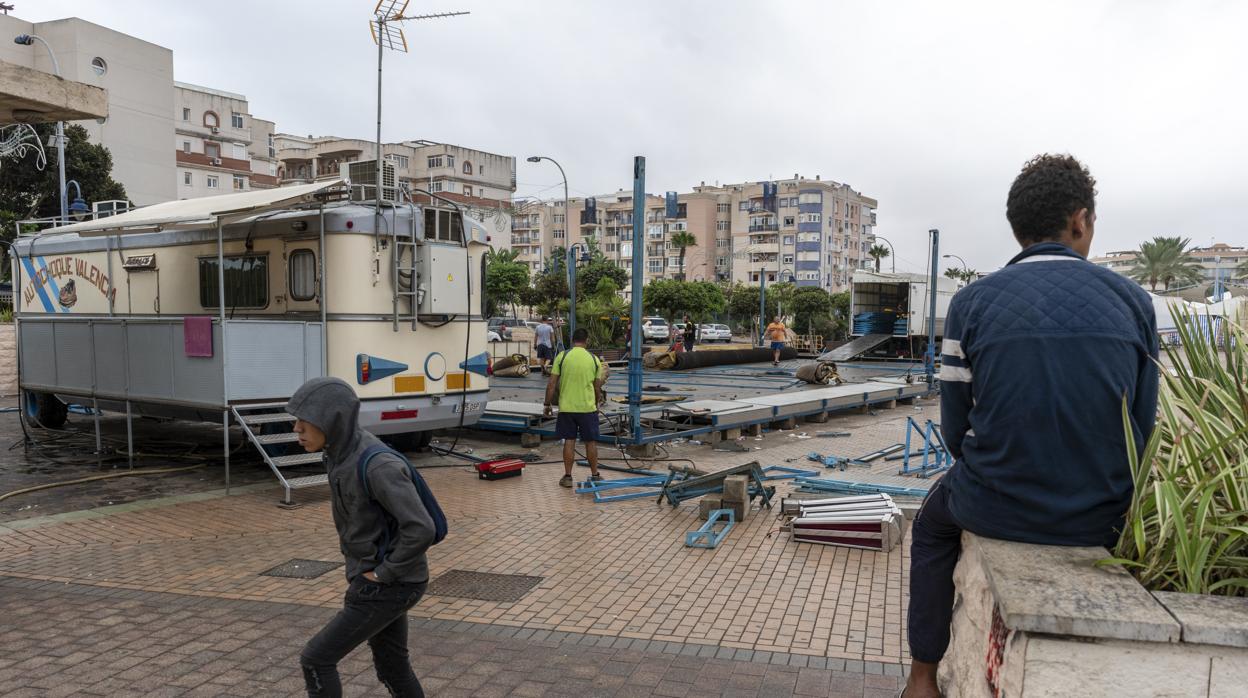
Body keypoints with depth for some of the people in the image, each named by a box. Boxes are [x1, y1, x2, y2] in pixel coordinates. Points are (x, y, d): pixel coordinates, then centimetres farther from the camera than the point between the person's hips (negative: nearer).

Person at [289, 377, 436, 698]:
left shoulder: (379, 465, -29)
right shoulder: (346, 449, -1)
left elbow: (421, 530, -33)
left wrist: (385, 573, -17)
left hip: (390, 586, -9)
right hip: (375, 580, 9)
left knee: (315, 659, 1)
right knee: (391, 667, 20)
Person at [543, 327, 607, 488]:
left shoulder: (562, 357, -5)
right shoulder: (594, 359, 0)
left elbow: (552, 384, -6)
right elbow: (597, 387, 6)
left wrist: (547, 404, 4)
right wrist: (597, 402, 23)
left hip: (567, 407, 0)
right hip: (588, 407, 0)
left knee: (569, 441, 7)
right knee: (590, 442, 11)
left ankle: (567, 477, 10)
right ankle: (594, 475, 19)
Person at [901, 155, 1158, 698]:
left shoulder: (972, 303, -8)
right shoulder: (1133, 300, -3)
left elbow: (956, 429, -5)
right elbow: (1143, 426, -1)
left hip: (997, 510, -2)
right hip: (1103, 521, 2)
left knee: (933, 524, 31)